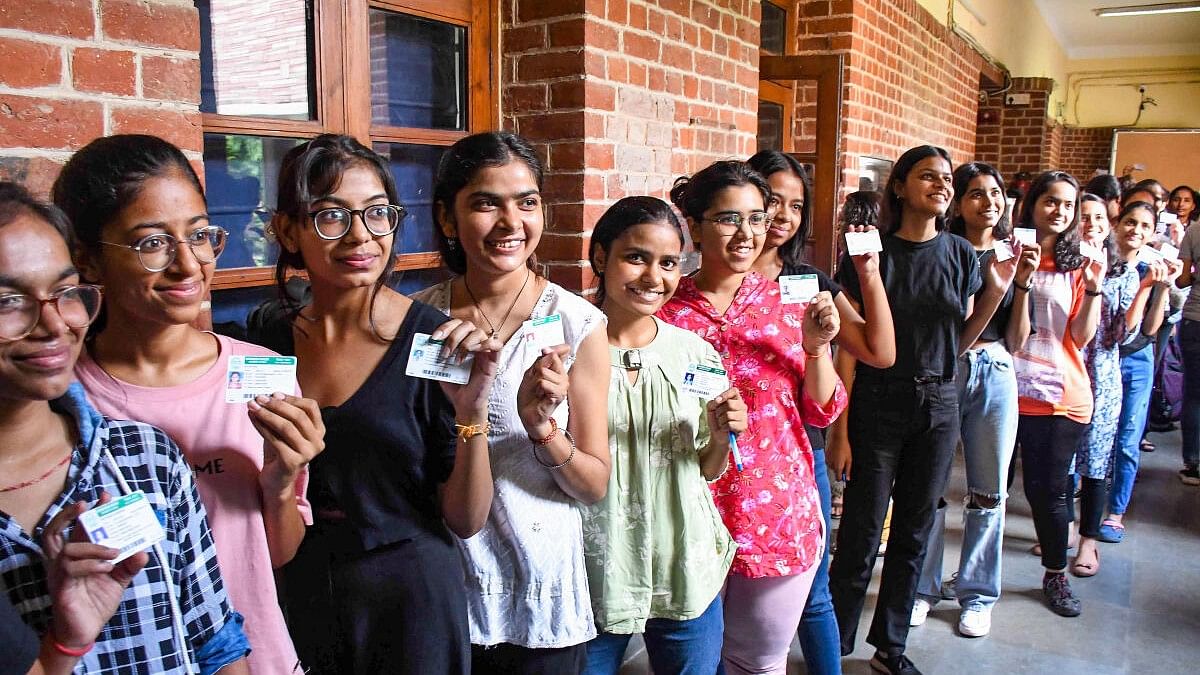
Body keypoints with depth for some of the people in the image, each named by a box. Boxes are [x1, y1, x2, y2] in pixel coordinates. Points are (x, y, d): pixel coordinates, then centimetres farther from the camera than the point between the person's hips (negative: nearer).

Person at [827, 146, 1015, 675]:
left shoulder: (960, 254, 4)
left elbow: (960, 341, 10)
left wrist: (997, 290, -5)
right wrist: (839, 432, -12)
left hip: (939, 406, 4)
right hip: (877, 405, -4)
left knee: (913, 533, 14)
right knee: (861, 535, 1)